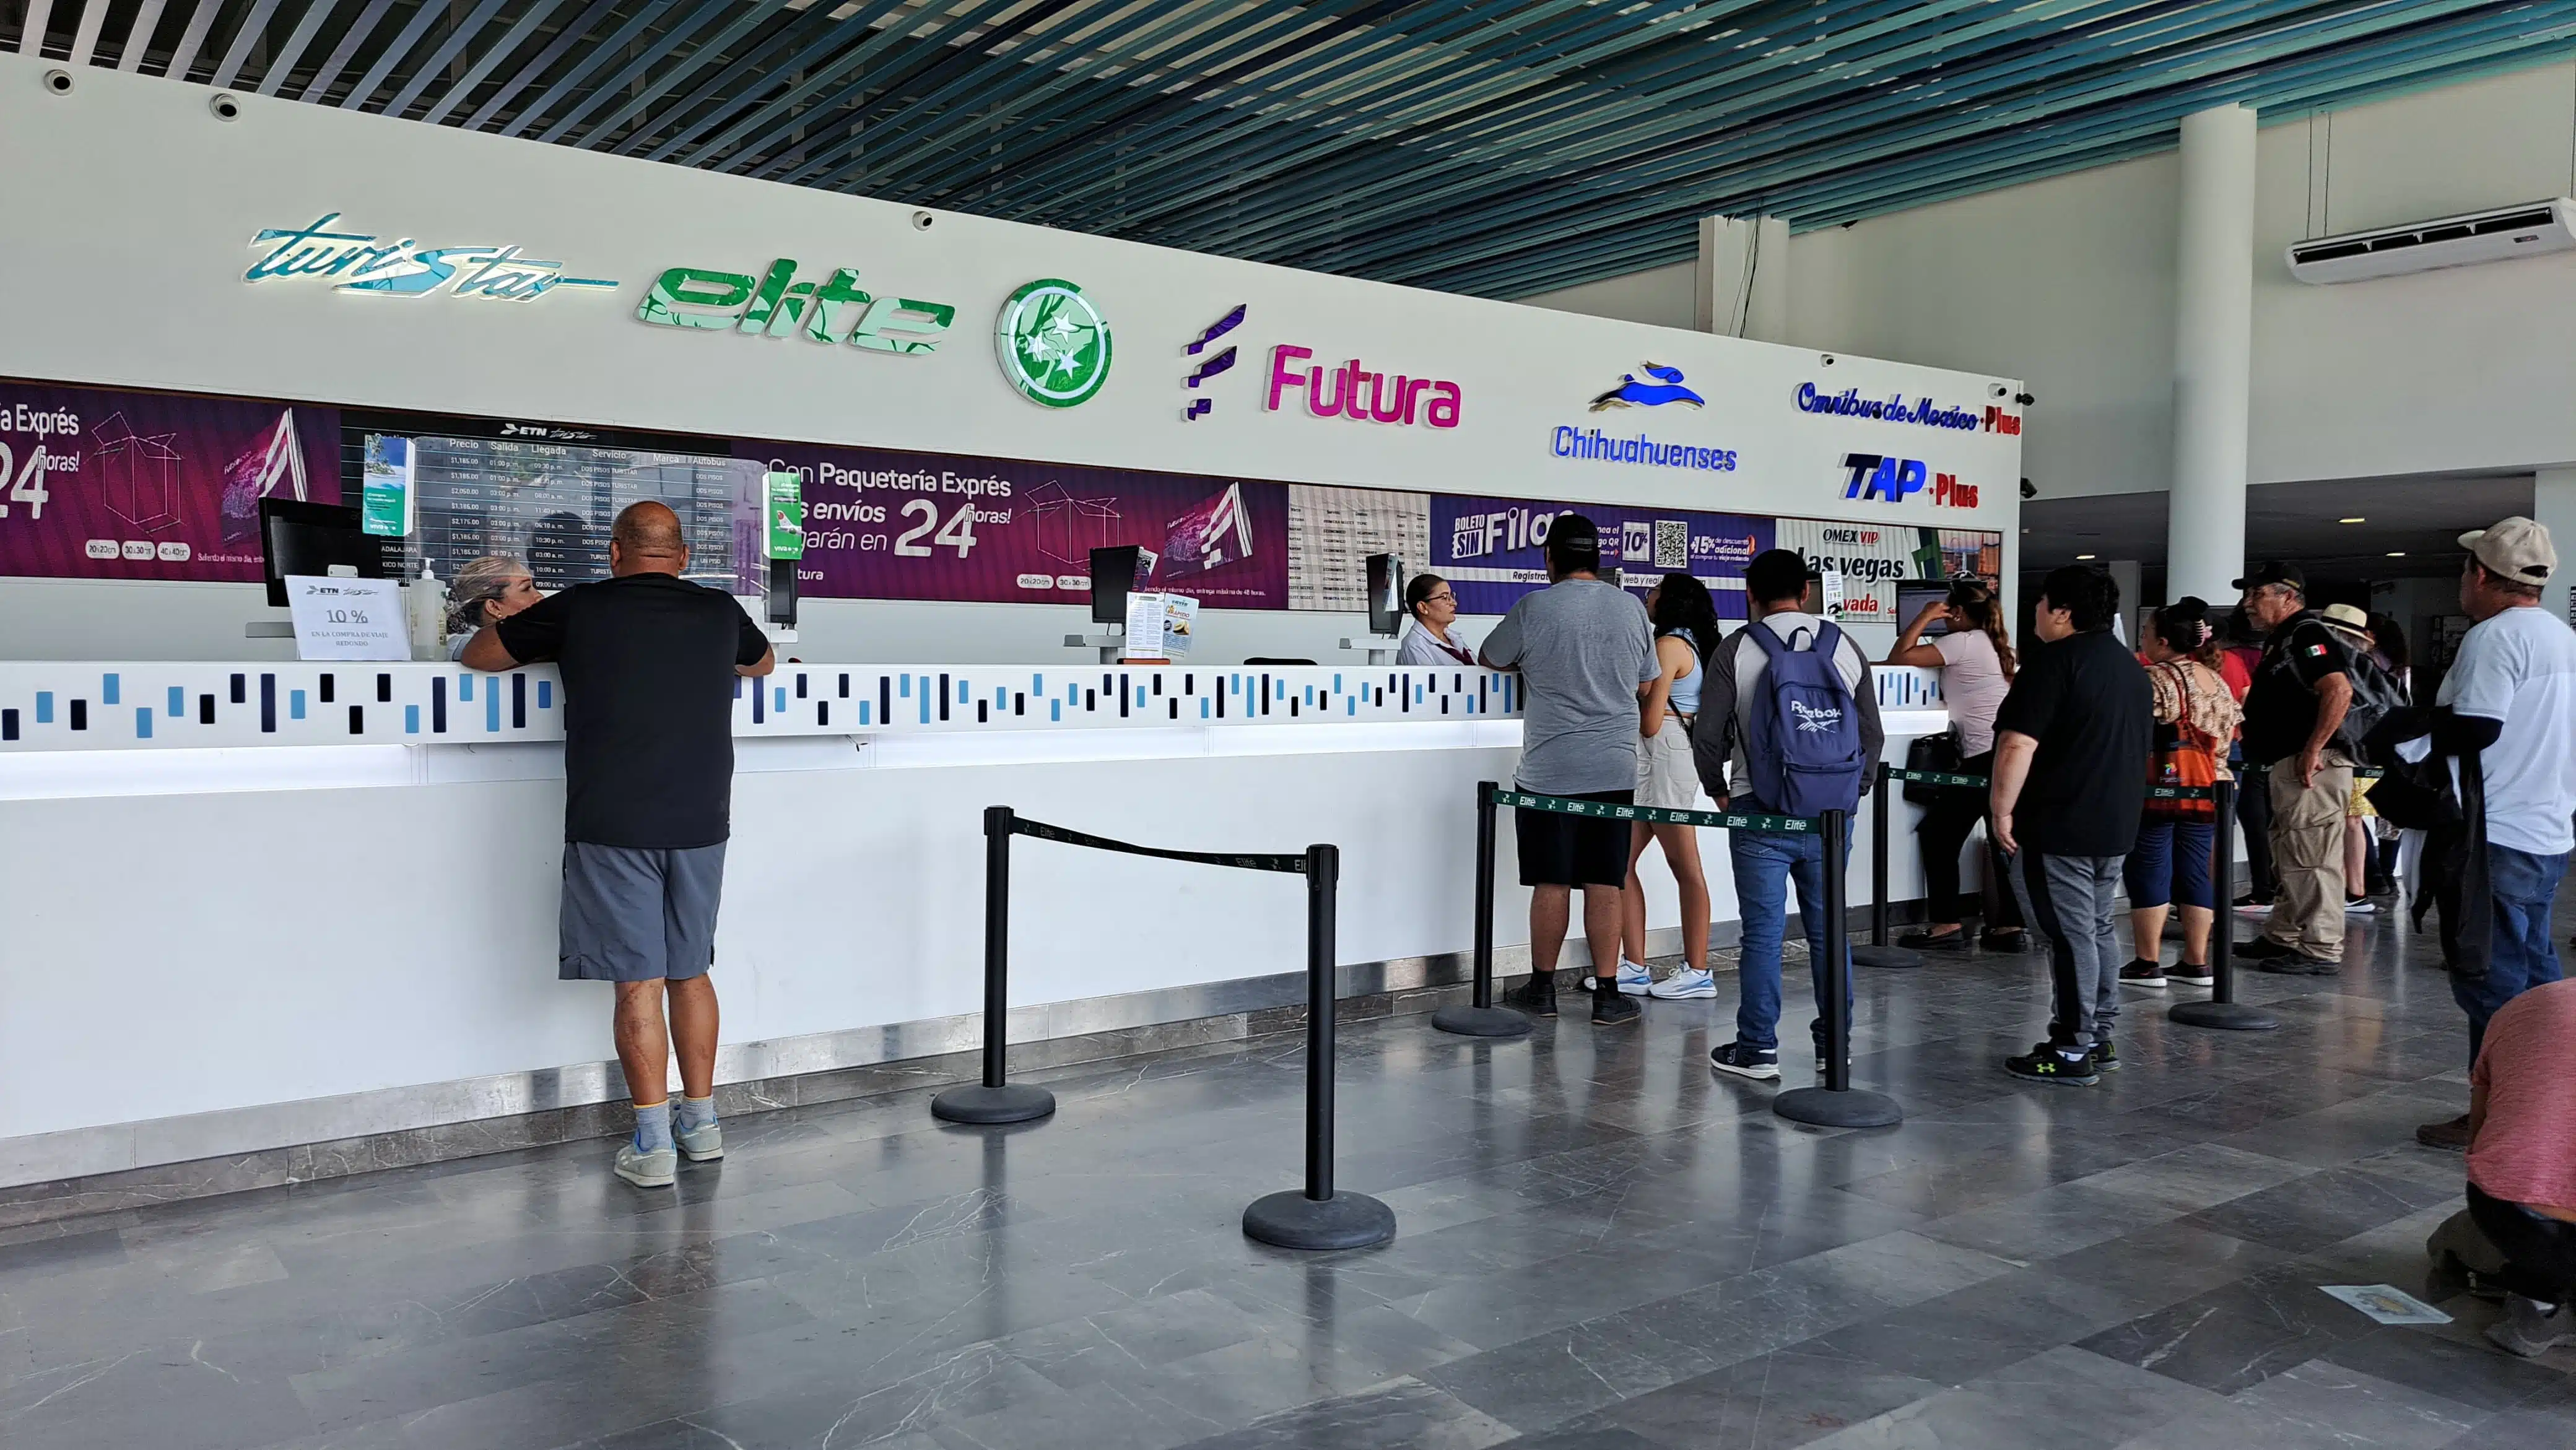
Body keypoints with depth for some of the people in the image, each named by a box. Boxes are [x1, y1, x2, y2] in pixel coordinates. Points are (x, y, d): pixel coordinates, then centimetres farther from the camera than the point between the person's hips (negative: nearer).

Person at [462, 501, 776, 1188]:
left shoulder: (581, 609, -1)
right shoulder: (719, 612, 7)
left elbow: (478, 655, 13)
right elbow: (763, 662, 30)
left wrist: (543, 646, 30)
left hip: (612, 826, -3)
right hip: (700, 822, 3)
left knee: (639, 982, 0)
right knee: (690, 972, 14)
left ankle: (653, 1144, 3)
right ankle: (701, 1124, 22)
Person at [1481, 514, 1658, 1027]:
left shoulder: (1534, 609, -6)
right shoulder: (1632, 608, 4)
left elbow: (1491, 658, 10)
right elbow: (1647, 686, 14)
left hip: (1548, 770, -2)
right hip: (1615, 770, 2)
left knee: (1551, 883, 6)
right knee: (1605, 885, 4)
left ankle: (1542, 989, 18)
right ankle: (1607, 996, 8)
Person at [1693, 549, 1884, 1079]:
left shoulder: (1736, 651, -4)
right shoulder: (1846, 648, 6)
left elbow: (1707, 738, -4)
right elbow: (1873, 736, 9)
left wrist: (1720, 792, 12)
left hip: (1760, 813, -3)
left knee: (1763, 932, 1)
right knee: (1828, 930, 12)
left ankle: (1757, 1049, 6)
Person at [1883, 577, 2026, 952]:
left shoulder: (1963, 642, -6)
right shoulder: (1993, 644, 19)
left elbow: (1897, 659, -10)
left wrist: (1925, 616, -1)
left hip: (1985, 756, -9)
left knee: (1938, 834, 1)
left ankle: (1948, 925, 0)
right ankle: (2010, 926, 10)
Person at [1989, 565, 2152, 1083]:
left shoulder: (2054, 661, -15)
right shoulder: (2130, 665, 15)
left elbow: (2018, 744, -22)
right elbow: (2141, 744, 24)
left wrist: (2002, 809, -15)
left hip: (2061, 824, -9)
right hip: (2116, 823, 9)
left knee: (2071, 934, -5)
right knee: (2098, 928, 17)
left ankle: (2073, 1051, 0)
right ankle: (2101, 1037, 23)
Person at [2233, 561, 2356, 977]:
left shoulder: (2308, 634, -13)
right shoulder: (2281, 639, 20)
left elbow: (2339, 691, -26)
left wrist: (2313, 751, -27)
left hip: (2312, 767, -11)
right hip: (2286, 766, 11)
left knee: (2311, 860, -8)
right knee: (2288, 859, 18)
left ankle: (2321, 951, -4)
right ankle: (2282, 938, 27)